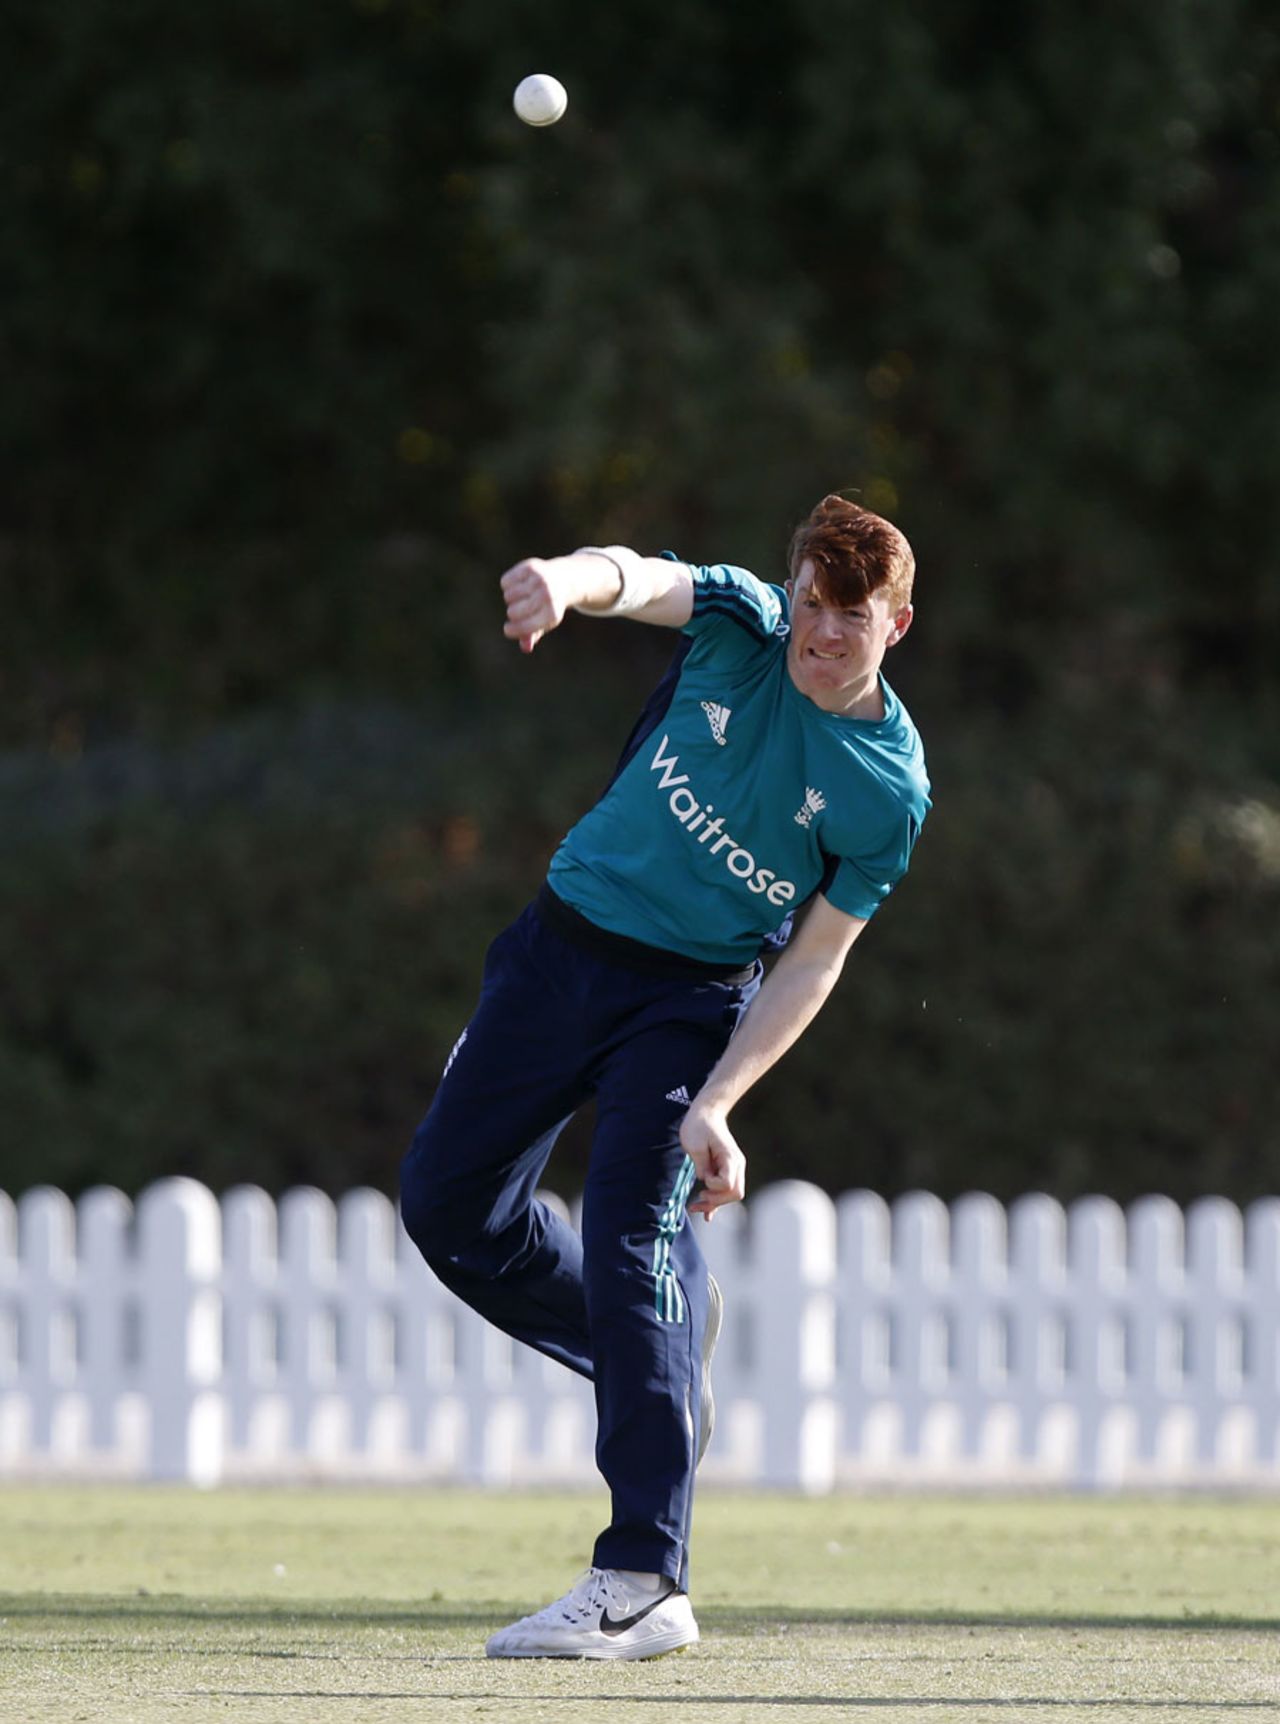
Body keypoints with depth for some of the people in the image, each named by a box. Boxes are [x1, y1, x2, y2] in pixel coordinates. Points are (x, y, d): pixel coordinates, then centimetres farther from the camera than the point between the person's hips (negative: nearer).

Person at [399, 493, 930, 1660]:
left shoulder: (889, 789, -13)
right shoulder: (743, 627, -7)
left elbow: (813, 961, -10)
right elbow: (639, 579, -28)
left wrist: (717, 1104, -22)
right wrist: (570, 579, -54)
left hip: (694, 998, -4)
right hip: (566, 943, 4)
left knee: (636, 1226, -21)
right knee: (448, 1202, 7)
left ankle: (645, 1583, -24)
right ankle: (663, 1339, 31)